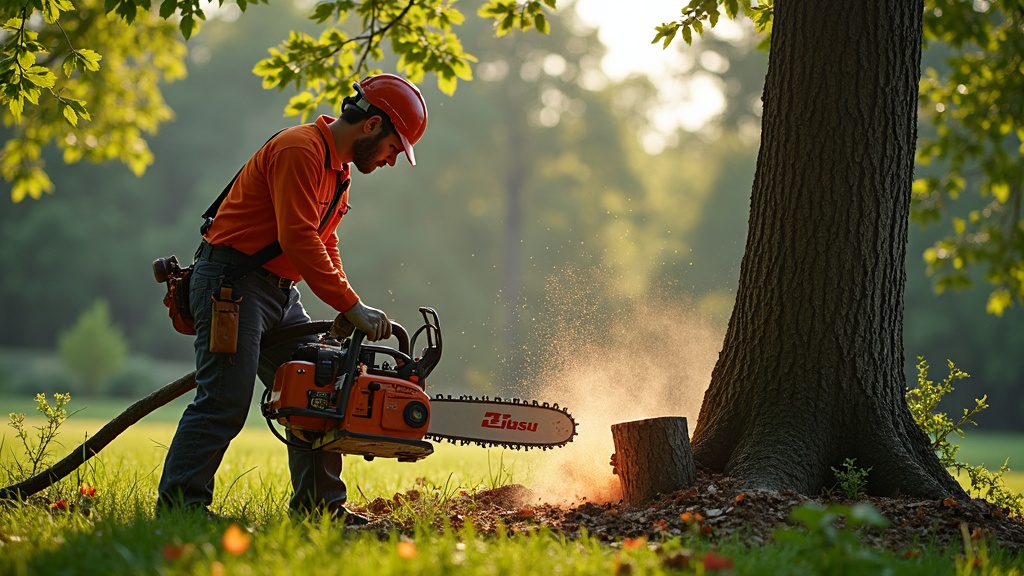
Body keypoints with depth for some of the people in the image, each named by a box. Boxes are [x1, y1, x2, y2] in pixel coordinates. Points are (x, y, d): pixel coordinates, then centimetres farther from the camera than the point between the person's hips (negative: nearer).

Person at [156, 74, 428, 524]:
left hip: (280, 292, 10)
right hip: (232, 283, -10)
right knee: (224, 403, -16)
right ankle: (179, 505, -15)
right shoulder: (299, 150, -16)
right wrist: (353, 307, -24)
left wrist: (346, 320, 5)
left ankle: (321, 507, 12)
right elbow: (298, 238, -24)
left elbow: (324, 248, 19)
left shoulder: (338, 171, 17)